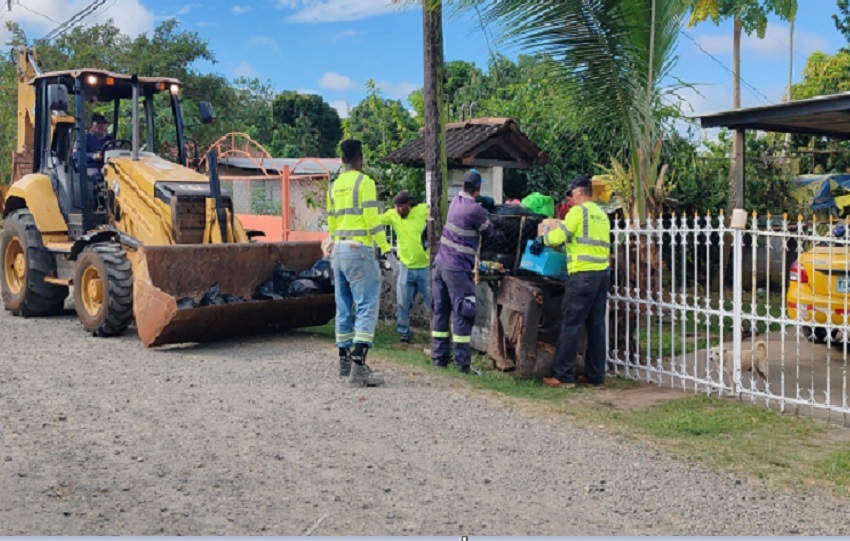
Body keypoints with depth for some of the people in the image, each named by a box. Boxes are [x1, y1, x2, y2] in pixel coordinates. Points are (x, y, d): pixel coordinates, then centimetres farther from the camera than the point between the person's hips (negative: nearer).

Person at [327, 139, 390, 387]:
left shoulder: (334, 187, 14)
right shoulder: (364, 182, -7)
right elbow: (372, 220, -14)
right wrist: (386, 249, -11)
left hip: (339, 249, 8)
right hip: (360, 250, -8)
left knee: (344, 307, 13)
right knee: (367, 307, -8)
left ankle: (345, 360, 20)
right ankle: (358, 366, -16)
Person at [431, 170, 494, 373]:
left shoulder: (455, 202, 8)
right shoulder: (475, 210, -13)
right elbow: (488, 232, 2)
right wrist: (486, 217, 20)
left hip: (441, 263, 8)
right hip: (458, 268, -8)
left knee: (440, 311, 10)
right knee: (462, 314, -4)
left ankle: (439, 357, 14)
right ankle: (462, 362, -3)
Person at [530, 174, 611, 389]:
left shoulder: (579, 211, -5)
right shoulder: (601, 214, 18)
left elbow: (559, 236, -11)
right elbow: (604, 244, 19)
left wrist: (543, 239, 9)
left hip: (583, 274, -8)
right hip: (602, 274, 8)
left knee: (570, 325, -3)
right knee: (596, 325, 10)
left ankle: (563, 375, -2)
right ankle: (596, 376, 15)